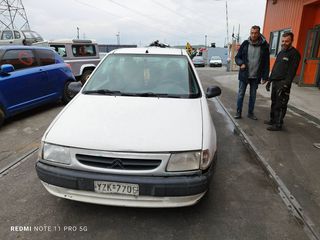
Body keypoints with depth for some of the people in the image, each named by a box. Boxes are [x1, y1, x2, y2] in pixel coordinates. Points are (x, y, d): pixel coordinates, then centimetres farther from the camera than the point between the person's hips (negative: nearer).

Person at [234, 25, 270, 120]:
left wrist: (265, 76, -4)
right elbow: (237, 57, 5)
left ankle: (250, 113, 25)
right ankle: (238, 112, 17)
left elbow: (266, 62, 0)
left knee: (253, 96, 11)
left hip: (255, 77, 1)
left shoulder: (264, 46, -3)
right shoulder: (245, 44, -1)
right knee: (241, 94, 5)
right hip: (244, 75, 0)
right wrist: (241, 63, -16)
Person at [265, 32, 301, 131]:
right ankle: (272, 120, 25)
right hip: (275, 82, 8)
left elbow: (292, 71, -15)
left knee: (280, 105, -4)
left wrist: (285, 84, -22)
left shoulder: (294, 53, -7)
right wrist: (269, 80, 18)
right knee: (274, 103, 14)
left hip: (283, 83, -8)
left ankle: (278, 124, 2)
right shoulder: (280, 52, 18)